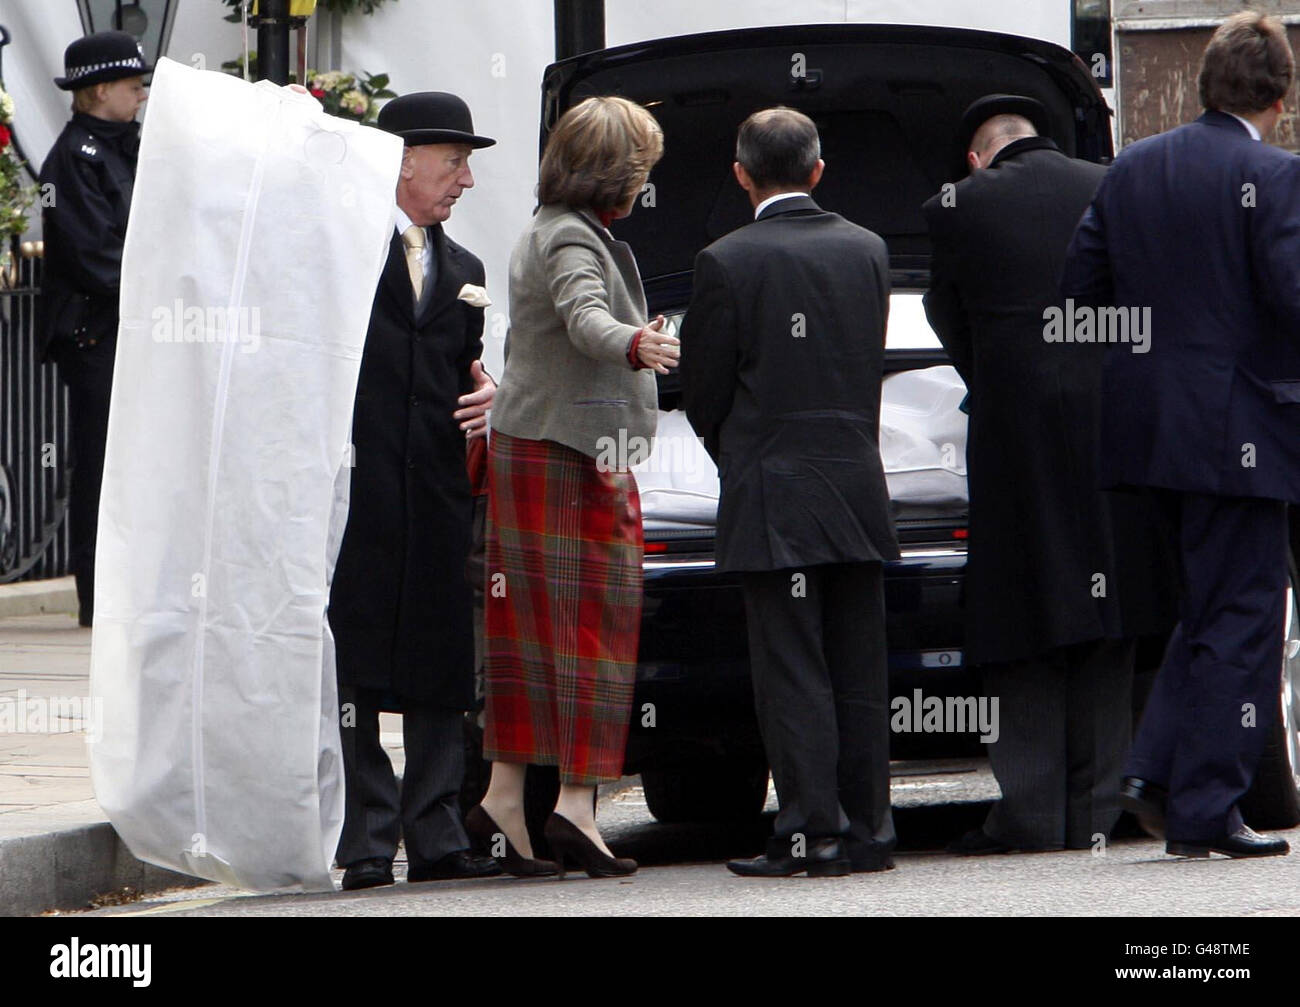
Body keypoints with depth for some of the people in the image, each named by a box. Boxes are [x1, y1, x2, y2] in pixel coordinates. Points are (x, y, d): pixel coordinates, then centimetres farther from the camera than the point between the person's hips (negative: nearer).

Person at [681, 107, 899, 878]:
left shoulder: (728, 263, -9)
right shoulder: (867, 250, 5)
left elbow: (704, 389, -3)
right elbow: (869, 370, 11)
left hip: (774, 496, -5)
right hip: (858, 485, 5)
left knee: (793, 671, -3)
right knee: (859, 672, 9)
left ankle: (814, 829, -6)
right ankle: (867, 829, 11)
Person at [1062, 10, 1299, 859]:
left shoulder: (1131, 170, 7)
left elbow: (1082, 284, 9)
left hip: (1150, 421, 7)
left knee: (1209, 606, 20)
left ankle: (1157, 771, 11)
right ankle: (1204, 811, 0)